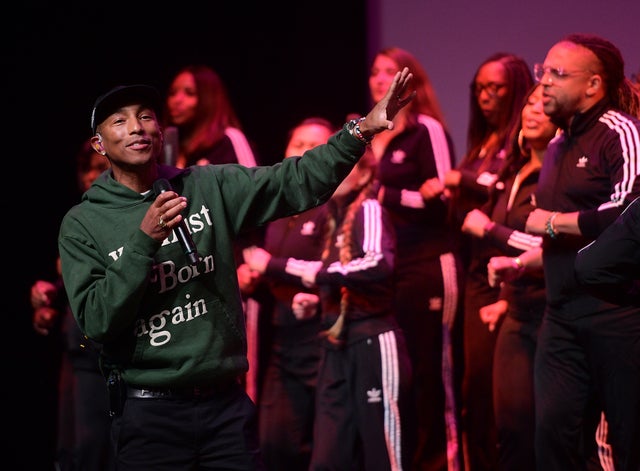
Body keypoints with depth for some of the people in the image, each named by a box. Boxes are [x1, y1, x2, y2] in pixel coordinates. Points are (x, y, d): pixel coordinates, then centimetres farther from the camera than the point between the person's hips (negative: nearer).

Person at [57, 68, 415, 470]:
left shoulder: (210, 187, 6)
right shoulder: (83, 225, -1)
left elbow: (296, 182, -3)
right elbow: (96, 321, -10)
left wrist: (363, 129, -15)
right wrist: (144, 241, -19)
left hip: (226, 406, 2)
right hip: (149, 413, -2)